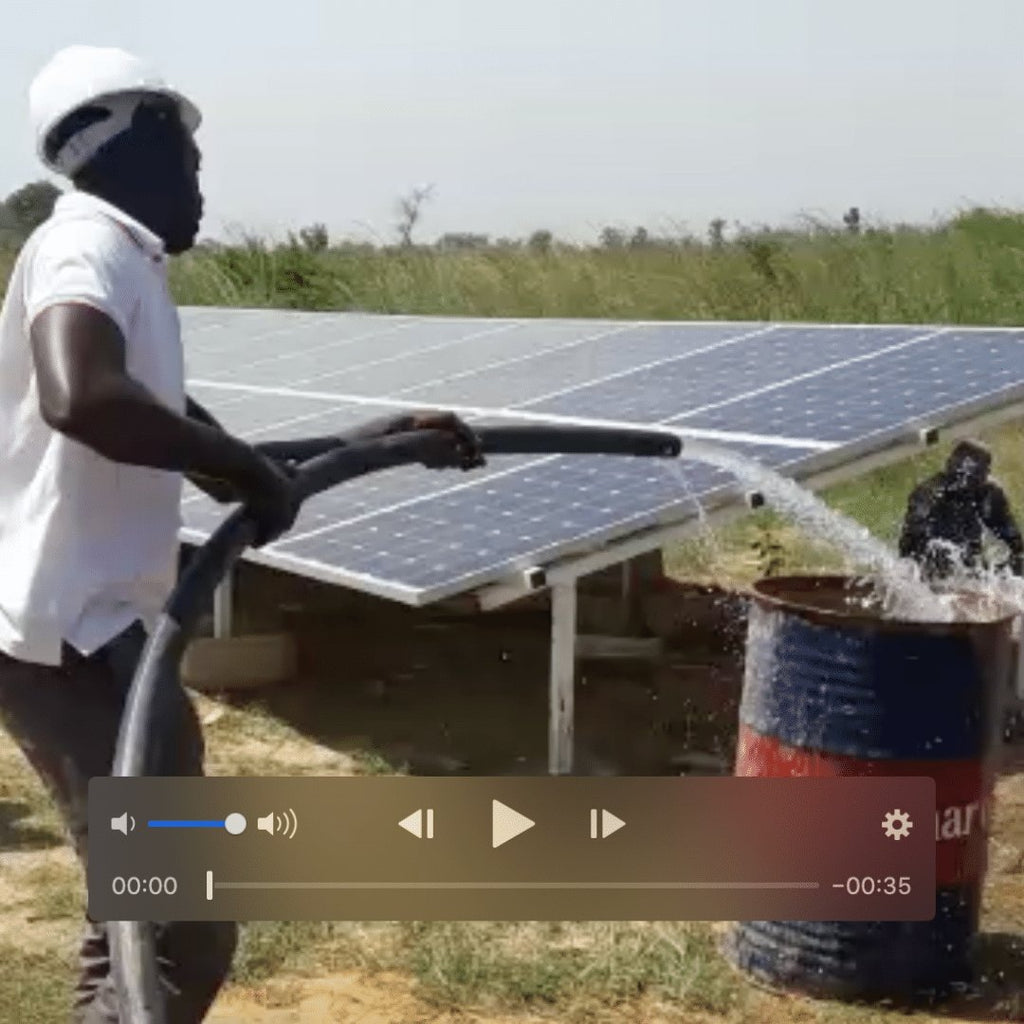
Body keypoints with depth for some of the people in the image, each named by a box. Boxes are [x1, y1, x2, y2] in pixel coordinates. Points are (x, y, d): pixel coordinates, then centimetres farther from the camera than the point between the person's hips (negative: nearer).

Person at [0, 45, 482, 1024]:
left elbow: (223, 463, 24)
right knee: (183, 936, -9)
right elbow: (79, 396, -35)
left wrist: (389, 436, 24)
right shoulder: (87, 244, -12)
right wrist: (243, 463, -22)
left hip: (89, 632, 10)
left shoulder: (118, 263, 18)